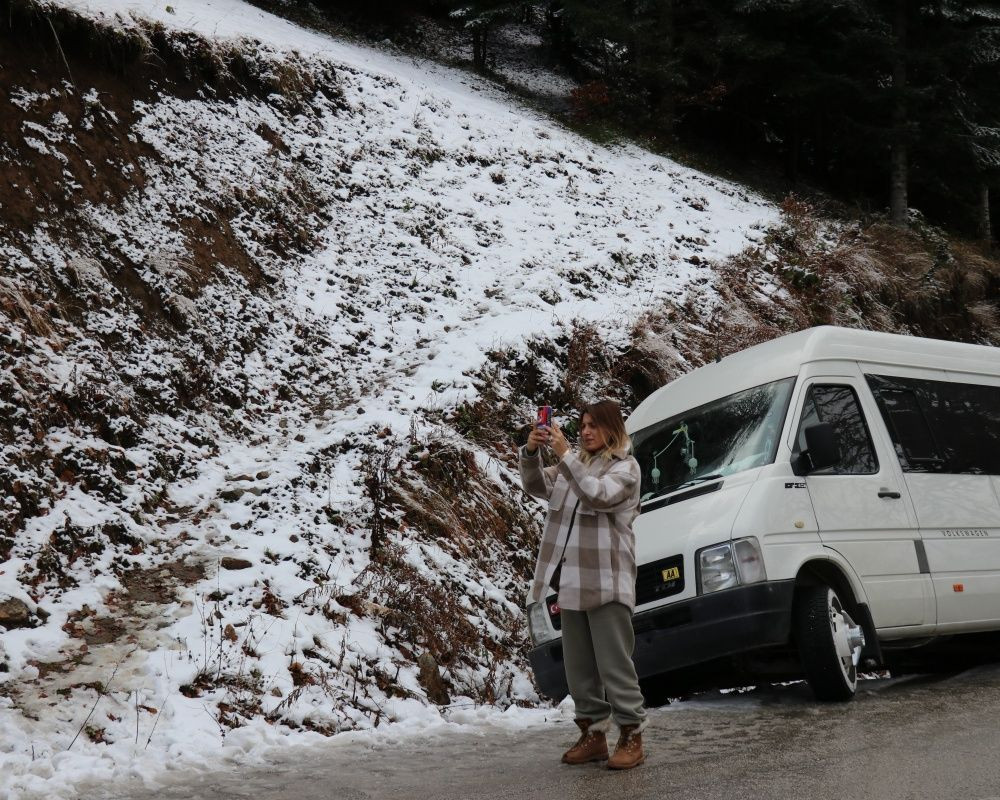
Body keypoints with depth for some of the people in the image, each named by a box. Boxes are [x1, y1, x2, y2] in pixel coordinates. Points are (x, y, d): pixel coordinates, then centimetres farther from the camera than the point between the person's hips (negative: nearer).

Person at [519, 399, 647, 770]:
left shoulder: (625, 467, -2)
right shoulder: (574, 464, 17)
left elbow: (598, 495, -19)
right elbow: (537, 486, 7)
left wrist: (564, 455, -24)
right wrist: (530, 452, -11)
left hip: (606, 579, -6)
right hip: (571, 579, 7)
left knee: (614, 662, -5)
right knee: (578, 664, 10)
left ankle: (632, 737, 2)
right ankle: (593, 734, 18)